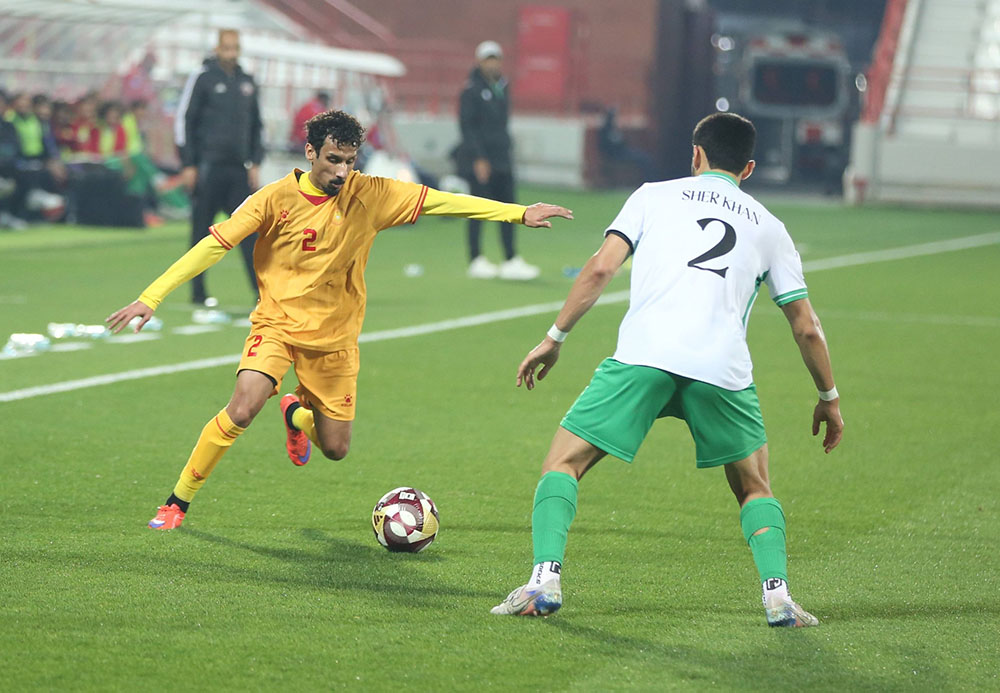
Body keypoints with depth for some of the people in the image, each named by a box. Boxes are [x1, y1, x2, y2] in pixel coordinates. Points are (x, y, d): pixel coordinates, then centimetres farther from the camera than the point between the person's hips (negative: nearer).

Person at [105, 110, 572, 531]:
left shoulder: (369, 196, -7)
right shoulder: (276, 199, -14)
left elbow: (441, 201, -5)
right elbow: (214, 244, -14)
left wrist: (519, 213, -8)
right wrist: (150, 297, -20)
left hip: (335, 337, 3)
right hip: (277, 323, -3)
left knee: (336, 449, 6)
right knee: (242, 410, -26)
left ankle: (298, 414, 43)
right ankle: (178, 501, -10)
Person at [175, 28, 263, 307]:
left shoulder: (246, 82, 13)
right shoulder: (202, 79, -2)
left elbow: (255, 125, 21)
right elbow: (183, 121, -3)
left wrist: (255, 163, 12)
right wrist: (188, 165, -7)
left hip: (240, 168, 4)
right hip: (209, 166, -4)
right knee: (202, 229, 1)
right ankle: (198, 292, 7)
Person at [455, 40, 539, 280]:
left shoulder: (501, 89, 15)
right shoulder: (472, 91, -7)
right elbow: (467, 126, -11)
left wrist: (506, 153, 15)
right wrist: (478, 159, -17)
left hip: (501, 159, 7)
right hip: (479, 159, -7)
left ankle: (511, 261, 1)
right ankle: (476, 260, 5)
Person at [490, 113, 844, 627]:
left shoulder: (655, 195, 20)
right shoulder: (767, 227, 24)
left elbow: (601, 268, 7)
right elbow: (806, 328, 23)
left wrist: (554, 338, 14)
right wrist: (829, 398, 36)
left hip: (642, 354, -2)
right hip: (723, 368, 2)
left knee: (564, 463, 11)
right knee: (754, 488, 23)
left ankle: (545, 580, -8)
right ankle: (777, 596, 5)